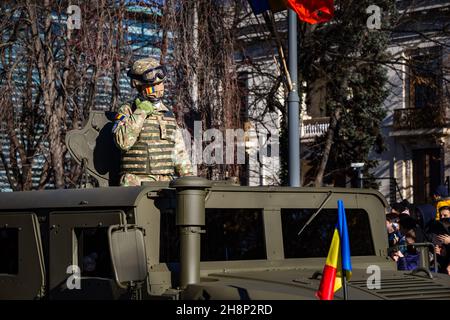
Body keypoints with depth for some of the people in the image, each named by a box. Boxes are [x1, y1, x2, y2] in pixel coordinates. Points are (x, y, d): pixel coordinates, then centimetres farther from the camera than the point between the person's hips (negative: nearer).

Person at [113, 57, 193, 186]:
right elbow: (123, 142, -17)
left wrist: (188, 177, 12)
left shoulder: (167, 114, 18)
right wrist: (140, 113, -11)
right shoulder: (127, 111, 2)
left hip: (165, 184, 5)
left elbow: (179, 151, 21)